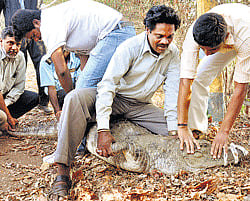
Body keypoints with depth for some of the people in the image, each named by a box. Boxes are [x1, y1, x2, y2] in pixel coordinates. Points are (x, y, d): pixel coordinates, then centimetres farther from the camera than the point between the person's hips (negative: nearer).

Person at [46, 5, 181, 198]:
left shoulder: (173, 53, -8)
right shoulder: (130, 48, -23)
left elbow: (173, 93, -5)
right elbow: (107, 84, -28)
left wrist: (174, 130, -13)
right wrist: (103, 130, -37)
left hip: (140, 106, 5)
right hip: (115, 97, -4)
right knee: (75, 98, -34)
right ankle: (63, 170, -36)